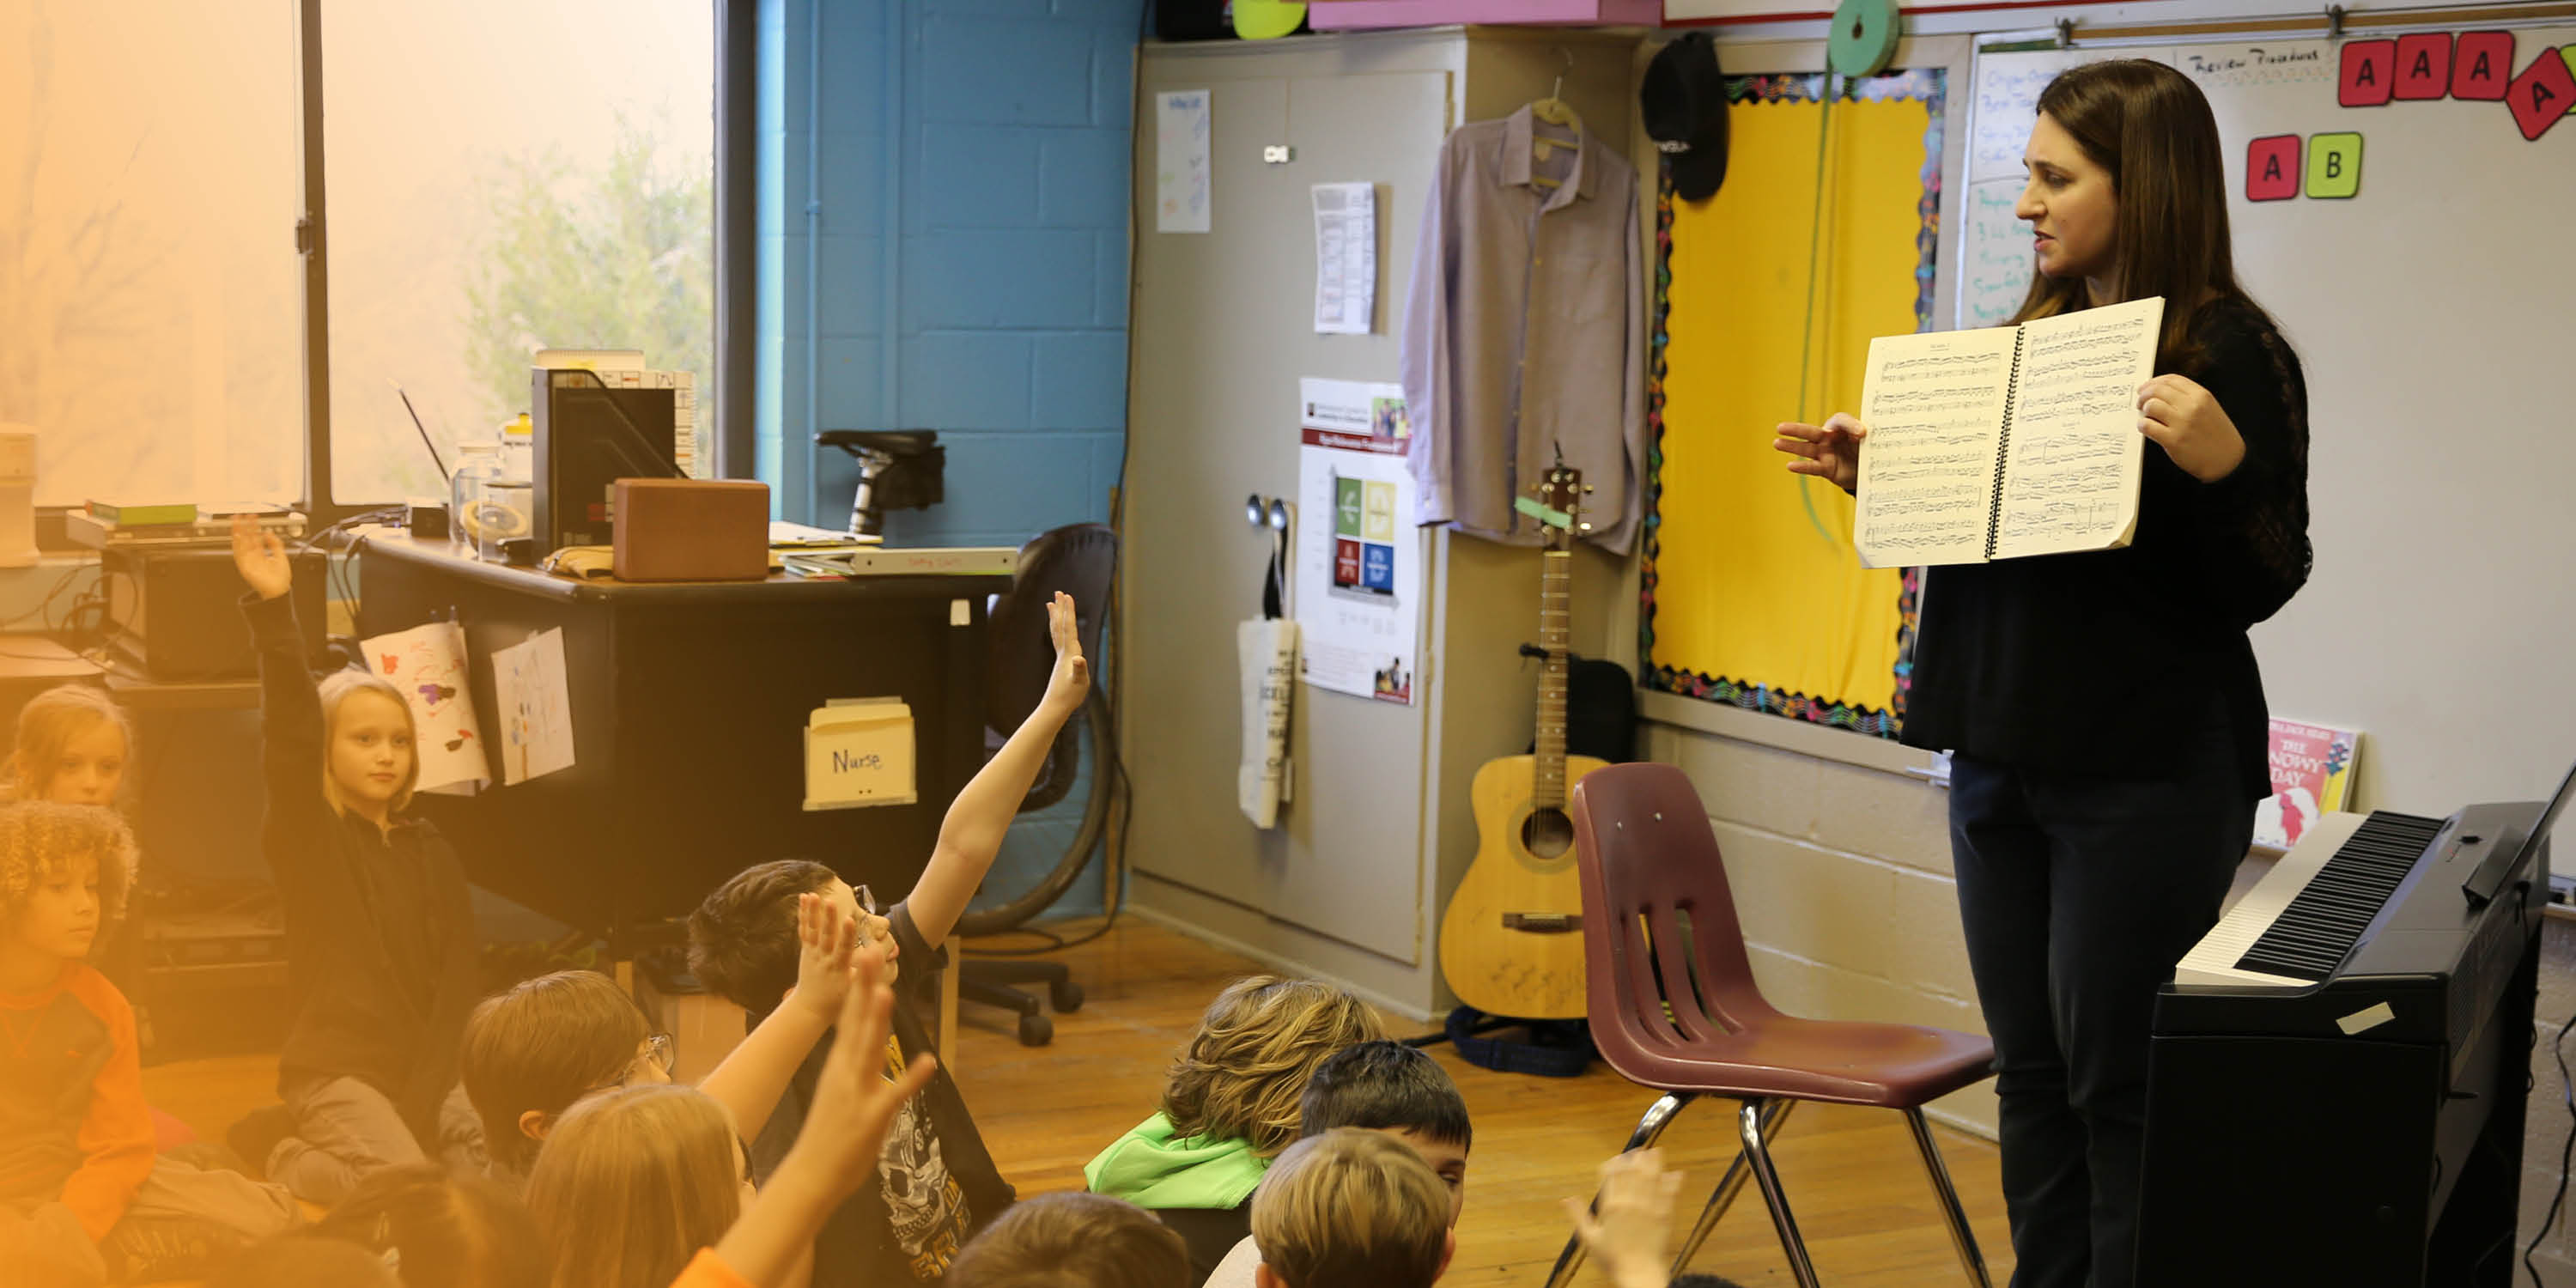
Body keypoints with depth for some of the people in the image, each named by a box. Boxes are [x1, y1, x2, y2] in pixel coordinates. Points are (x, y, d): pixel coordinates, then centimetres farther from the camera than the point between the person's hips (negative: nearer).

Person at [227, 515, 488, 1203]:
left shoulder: (430, 851, 9)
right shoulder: (307, 838, -3)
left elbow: (459, 977, 3)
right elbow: (291, 738, -20)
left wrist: (424, 1097, -10)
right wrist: (273, 609, -33)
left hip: (428, 1068, 4)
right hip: (336, 1069, -4)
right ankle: (289, 1157, 5)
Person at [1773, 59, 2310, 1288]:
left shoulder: (2230, 352, -10)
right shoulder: (2033, 337, 12)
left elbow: (2259, 588, -12)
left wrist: (2219, 467, -29)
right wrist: (1872, 474, 8)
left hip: (2143, 773, -7)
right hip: (2001, 757, 7)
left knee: (2117, 1082, 0)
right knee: (2031, 1070, 14)